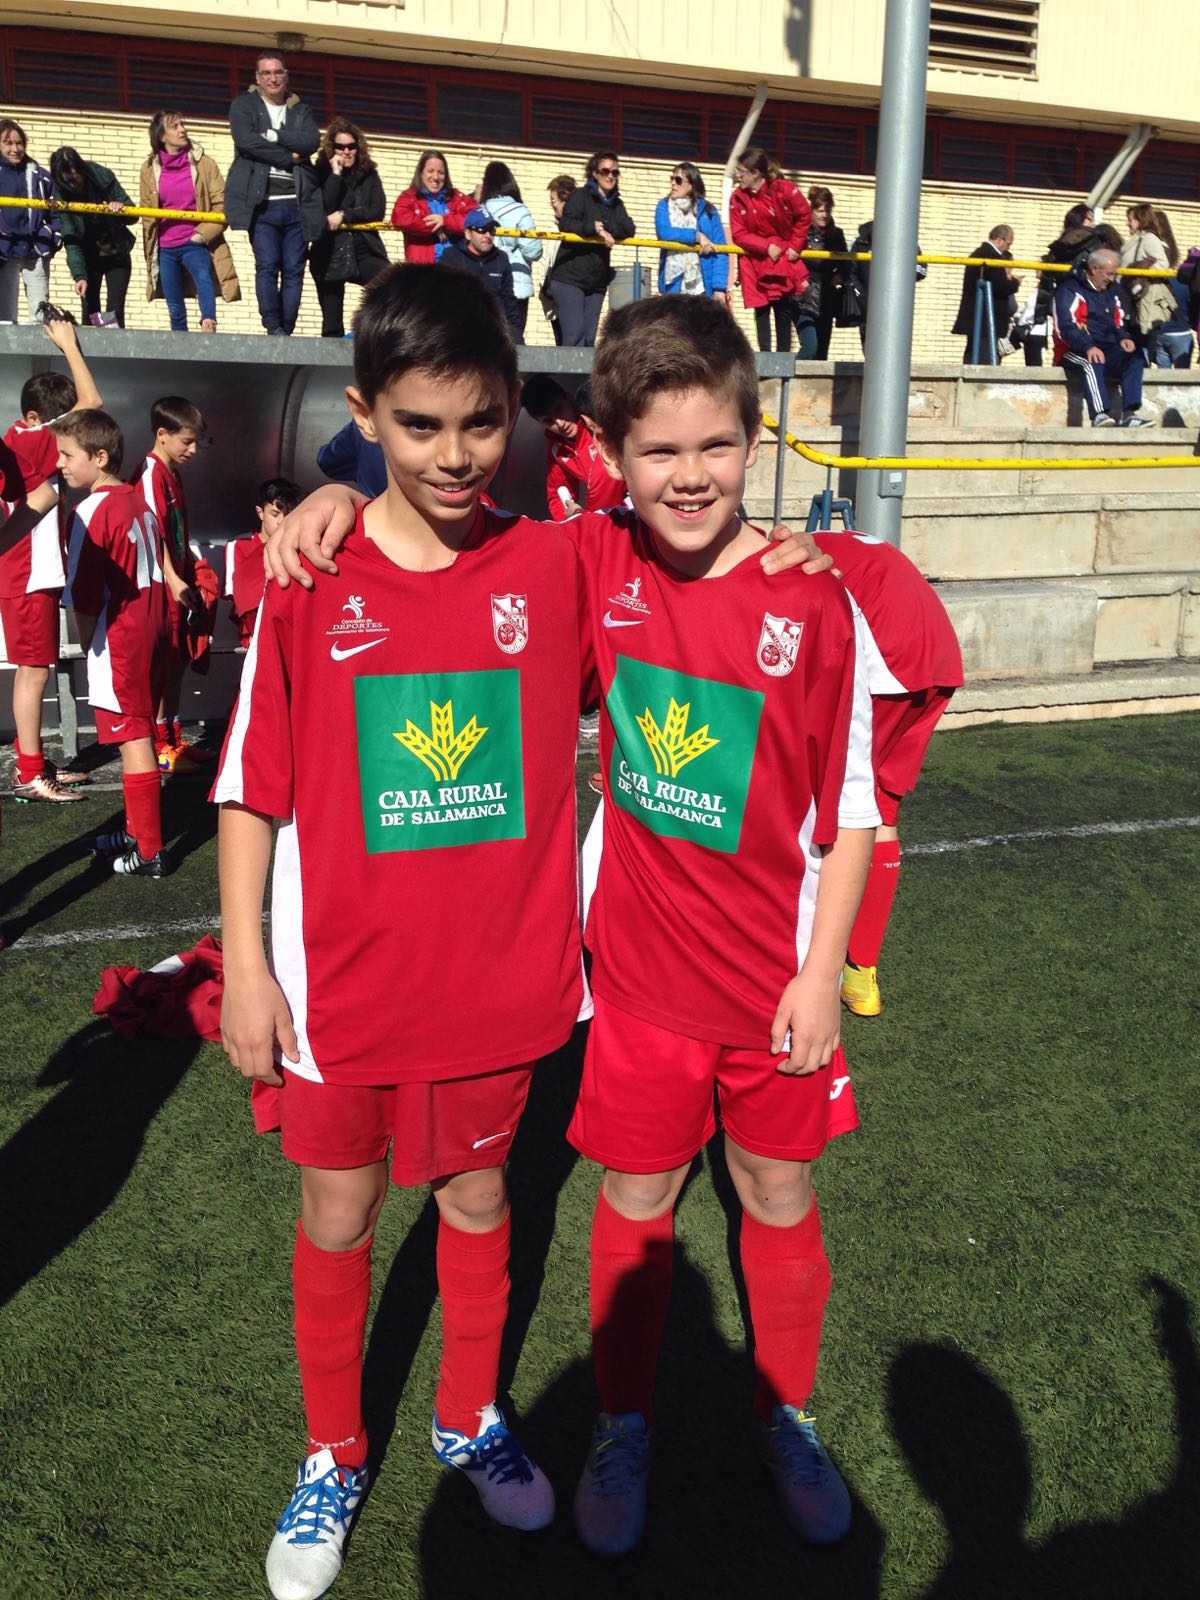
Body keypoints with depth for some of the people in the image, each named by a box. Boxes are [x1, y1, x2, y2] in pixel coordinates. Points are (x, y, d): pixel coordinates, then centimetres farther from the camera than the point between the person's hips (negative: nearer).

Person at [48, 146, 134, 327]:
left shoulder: (102, 177, -15)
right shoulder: (60, 196, -15)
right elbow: (70, 241, -21)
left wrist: (120, 207, -32)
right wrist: (79, 275, -34)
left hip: (117, 255, 0)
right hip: (88, 259, 0)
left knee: (115, 312, -10)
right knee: (90, 313, -3)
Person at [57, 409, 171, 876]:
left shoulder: (92, 511, -16)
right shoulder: (139, 501, 8)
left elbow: (85, 597, -17)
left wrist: (87, 644, -3)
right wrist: (153, 624, 18)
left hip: (116, 642, -8)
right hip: (149, 633, 9)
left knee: (133, 743, -3)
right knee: (139, 736, 17)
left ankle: (149, 852, 4)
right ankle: (136, 832, 30)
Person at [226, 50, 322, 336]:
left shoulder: (301, 110, 19)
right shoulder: (243, 105, 11)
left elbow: (312, 141, 0)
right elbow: (246, 140, -8)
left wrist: (273, 135, -9)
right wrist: (288, 157, -7)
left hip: (296, 202, 3)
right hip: (262, 201, -3)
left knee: (294, 270, -3)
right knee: (267, 266, -12)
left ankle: (286, 331, -1)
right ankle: (274, 329, -9)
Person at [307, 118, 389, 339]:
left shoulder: (369, 173, 9)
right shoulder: (321, 173, 2)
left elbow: (378, 211, -2)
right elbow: (322, 210, -12)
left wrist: (344, 215, -11)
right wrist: (336, 174, -10)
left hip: (365, 249, 1)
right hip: (330, 253, -1)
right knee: (332, 321, 2)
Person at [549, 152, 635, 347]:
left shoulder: (616, 204, 16)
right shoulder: (580, 196, 1)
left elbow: (629, 229, -2)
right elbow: (566, 224, -16)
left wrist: (601, 224, -15)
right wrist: (596, 228, -23)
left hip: (597, 281, 6)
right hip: (570, 277, -6)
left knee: (589, 338, 4)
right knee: (574, 334, -16)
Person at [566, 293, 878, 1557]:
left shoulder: (812, 602, -13)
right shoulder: (595, 564, -8)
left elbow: (850, 811, -7)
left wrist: (823, 970, -9)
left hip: (774, 973, 0)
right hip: (639, 966, 1)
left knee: (781, 1197, 17)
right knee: (633, 1201, 15)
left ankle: (785, 1417, 43)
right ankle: (623, 1425, 40)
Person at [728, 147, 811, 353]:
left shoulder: (784, 189, -14)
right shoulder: (737, 198, -9)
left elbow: (804, 216, -3)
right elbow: (739, 234, -10)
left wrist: (795, 246, -6)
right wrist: (766, 246, -19)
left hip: (785, 257, -1)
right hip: (756, 259, 1)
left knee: (785, 308, 0)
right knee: (761, 308, 0)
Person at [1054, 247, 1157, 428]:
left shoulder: (1111, 290, 20)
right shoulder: (1070, 290, -5)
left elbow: (1120, 320, 25)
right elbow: (1067, 327, -17)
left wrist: (1123, 337, 1)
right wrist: (1088, 347, -31)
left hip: (1107, 349, 7)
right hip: (1077, 351, -7)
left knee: (1135, 358, -16)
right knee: (1093, 363, -37)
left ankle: (1130, 414, -26)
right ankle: (1099, 414, -45)